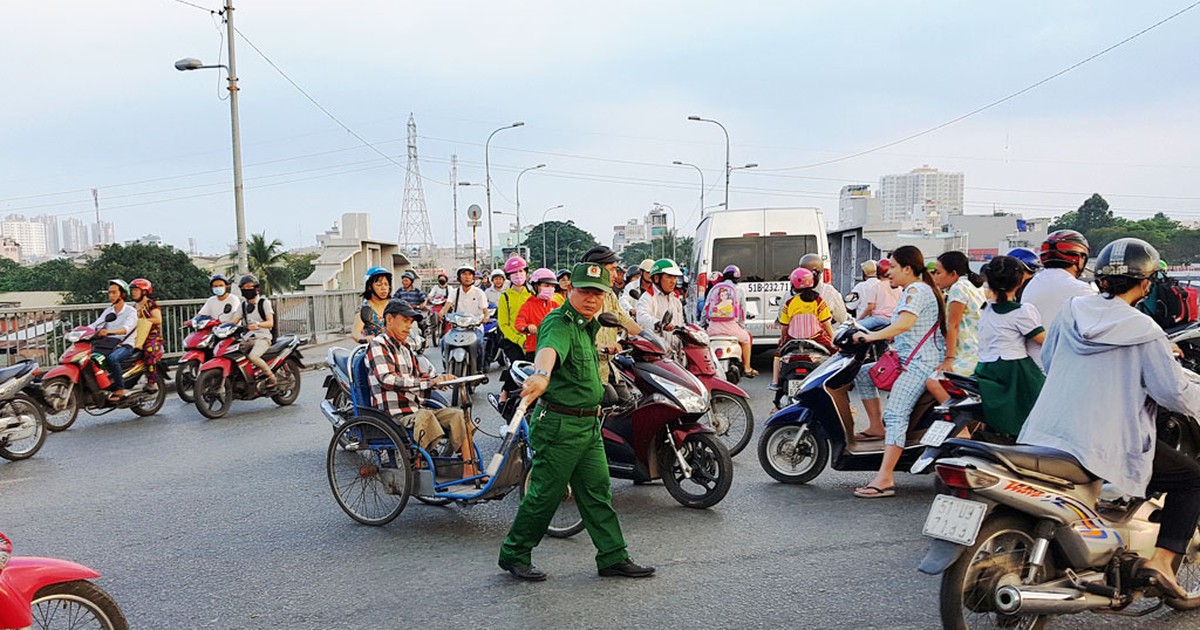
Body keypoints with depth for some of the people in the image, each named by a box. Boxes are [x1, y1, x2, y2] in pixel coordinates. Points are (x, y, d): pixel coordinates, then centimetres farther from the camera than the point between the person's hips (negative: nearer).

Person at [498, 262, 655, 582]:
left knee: (597, 492, 12)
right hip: (560, 424, -9)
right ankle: (514, 555, 18)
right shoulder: (559, 323, -18)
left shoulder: (587, 325, 14)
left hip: (588, 424, 9)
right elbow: (550, 348, -43)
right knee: (545, 493, 2)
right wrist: (542, 374, -62)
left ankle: (613, 557, 21)